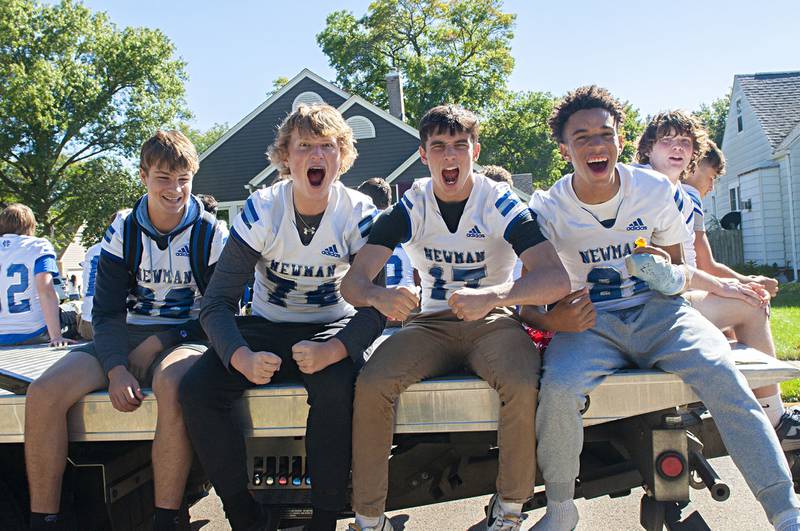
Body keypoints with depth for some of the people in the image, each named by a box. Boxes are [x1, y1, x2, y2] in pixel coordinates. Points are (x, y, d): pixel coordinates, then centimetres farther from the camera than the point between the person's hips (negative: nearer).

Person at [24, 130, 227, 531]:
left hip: (185, 338, -3)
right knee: (44, 392, -21)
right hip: (126, 339, 3)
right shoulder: (123, 232, 7)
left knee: (172, 385, -40)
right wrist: (116, 368, -15)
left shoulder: (209, 235, 0)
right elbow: (106, 312, 3)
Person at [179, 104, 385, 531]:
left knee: (336, 387, -35)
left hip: (331, 327, -1)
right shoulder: (261, 210, -11)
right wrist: (242, 358, -34)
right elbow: (217, 301, -13)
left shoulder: (358, 213, -12)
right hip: (266, 327, 2)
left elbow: (375, 306, -15)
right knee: (196, 389, -22)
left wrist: (332, 350, -36)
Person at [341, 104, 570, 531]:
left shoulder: (500, 203, -10)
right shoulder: (410, 207, -4)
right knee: (370, 384, -25)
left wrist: (492, 296, -40)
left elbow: (556, 277, -21)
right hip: (432, 324, 2)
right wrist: (378, 296, -37)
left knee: (522, 386, -33)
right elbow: (353, 280, -12)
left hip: (493, 323, -1)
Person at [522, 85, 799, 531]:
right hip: (588, 323, -1)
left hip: (655, 311, 2)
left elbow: (677, 270, 10)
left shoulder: (656, 190, 0)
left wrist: (675, 276, -15)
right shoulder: (548, 209, -5)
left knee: (720, 371, -28)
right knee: (559, 387, -32)